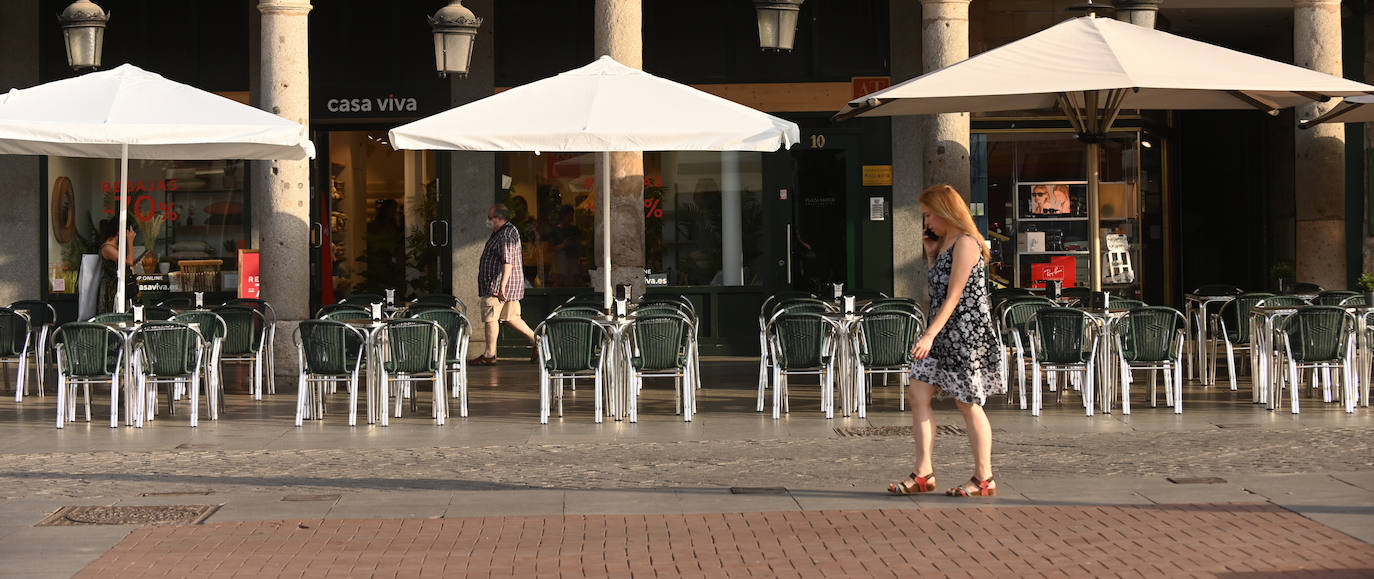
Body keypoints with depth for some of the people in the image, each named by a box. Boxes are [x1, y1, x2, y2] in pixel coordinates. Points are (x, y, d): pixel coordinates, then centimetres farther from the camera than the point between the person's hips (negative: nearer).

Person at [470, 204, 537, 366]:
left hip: (498, 285, -11)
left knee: (490, 318, -6)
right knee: (511, 318, 12)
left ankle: (489, 355, -2)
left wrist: (502, 286, -30)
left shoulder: (507, 234, -16)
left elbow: (508, 262, -25)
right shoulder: (499, 233, 19)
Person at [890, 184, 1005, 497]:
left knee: (967, 405, -2)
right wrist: (930, 252, 10)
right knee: (919, 394, 1)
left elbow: (953, 296, -20)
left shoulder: (965, 243, -14)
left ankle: (984, 478, 9)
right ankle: (923, 473, 4)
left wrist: (929, 335, -26)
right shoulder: (944, 242, 15)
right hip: (942, 332, 9)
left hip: (966, 331, -9)